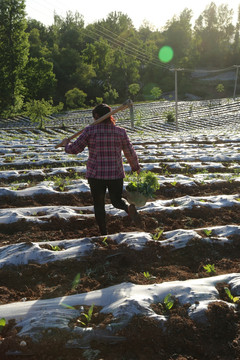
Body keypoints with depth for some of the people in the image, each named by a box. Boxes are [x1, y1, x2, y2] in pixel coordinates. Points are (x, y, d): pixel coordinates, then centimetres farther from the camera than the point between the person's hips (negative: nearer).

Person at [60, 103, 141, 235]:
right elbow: (130, 153, 8)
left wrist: (66, 144, 20)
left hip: (95, 175, -2)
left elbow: (75, 149, -2)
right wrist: (136, 167, 25)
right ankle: (129, 207, -14)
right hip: (116, 174, 2)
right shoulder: (120, 132, 1)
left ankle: (104, 234, 13)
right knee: (117, 200, 18)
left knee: (99, 205, 13)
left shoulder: (90, 130, -7)